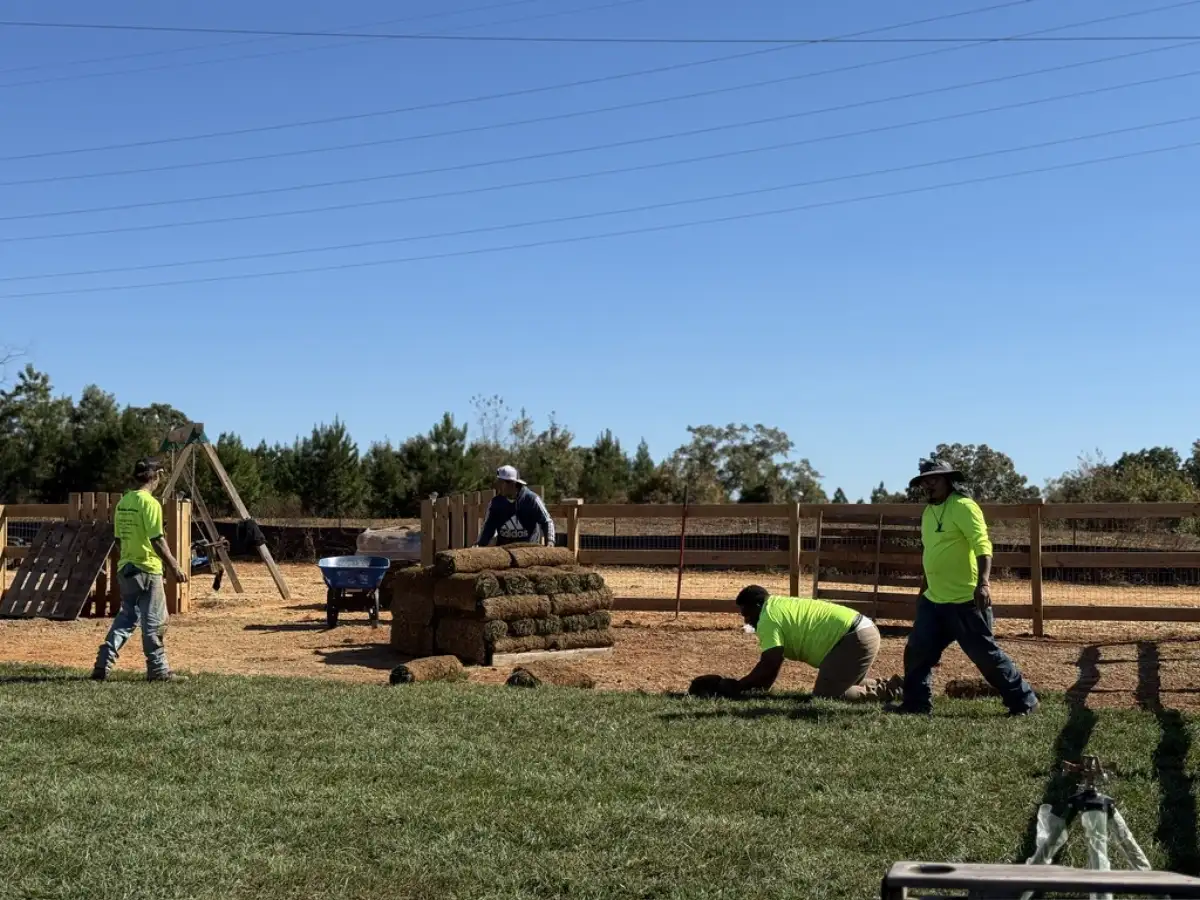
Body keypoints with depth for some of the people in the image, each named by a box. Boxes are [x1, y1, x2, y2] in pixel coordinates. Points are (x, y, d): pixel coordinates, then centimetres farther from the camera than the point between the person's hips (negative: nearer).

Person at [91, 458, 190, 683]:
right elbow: (157, 540, -18)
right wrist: (175, 567, -15)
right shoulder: (149, 503, -14)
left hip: (125, 567, 8)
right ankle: (158, 670, 6)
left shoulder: (123, 502, 10)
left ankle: (103, 664, 8)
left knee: (126, 618, 15)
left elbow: (121, 537, 14)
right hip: (146, 569, -8)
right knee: (154, 622, 1)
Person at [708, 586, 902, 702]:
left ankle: (885, 692, -7)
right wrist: (761, 686, 14)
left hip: (855, 639, -10)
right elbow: (775, 661, 22)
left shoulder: (768, 618, -11)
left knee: (824, 694, -8)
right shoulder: (780, 608, 19)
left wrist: (738, 686, -8)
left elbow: (769, 664, -17)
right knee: (844, 684, 26)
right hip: (866, 632, 10)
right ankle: (889, 685, 18)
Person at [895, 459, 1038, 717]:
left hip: (965, 600, -8)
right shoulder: (928, 511, 14)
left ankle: (1023, 701, 11)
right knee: (917, 652, 5)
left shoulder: (963, 506, -12)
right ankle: (916, 704, 16)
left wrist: (983, 582, -34)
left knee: (986, 654, -2)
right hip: (933, 601, 8)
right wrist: (924, 589, 28)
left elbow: (982, 546, -22)